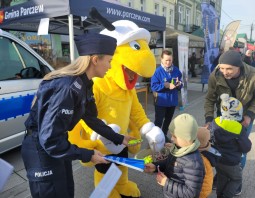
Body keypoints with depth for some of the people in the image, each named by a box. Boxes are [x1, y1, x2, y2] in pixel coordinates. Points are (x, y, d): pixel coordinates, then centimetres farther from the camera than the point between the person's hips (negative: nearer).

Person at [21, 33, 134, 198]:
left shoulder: (84, 84, -1)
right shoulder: (67, 87, -32)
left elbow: (91, 118, 9)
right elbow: (50, 139, -31)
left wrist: (119, 139, 13)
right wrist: (87, 155, -21)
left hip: (56, 143, 9)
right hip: (41, 148, -9)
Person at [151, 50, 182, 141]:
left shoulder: (176, 70, -1)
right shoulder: (158, 71, -15)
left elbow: (180, 84, 8)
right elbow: (153, 86, -18)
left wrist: (179, 84, -15)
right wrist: (167, 85, -23)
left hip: (172, 101, 5)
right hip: (161, 101, -5)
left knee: (168, 120, 20)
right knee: (158, 121, 0)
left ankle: (164, 135, 39)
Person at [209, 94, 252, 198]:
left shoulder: (215, 122, -13)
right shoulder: (239, 129, -25)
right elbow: (246, 148, -13)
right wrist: (244, 136, 2)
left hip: (217, 159, 5)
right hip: (232, 163, -4)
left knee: (221, 178, 27)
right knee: (236, 180, 22)